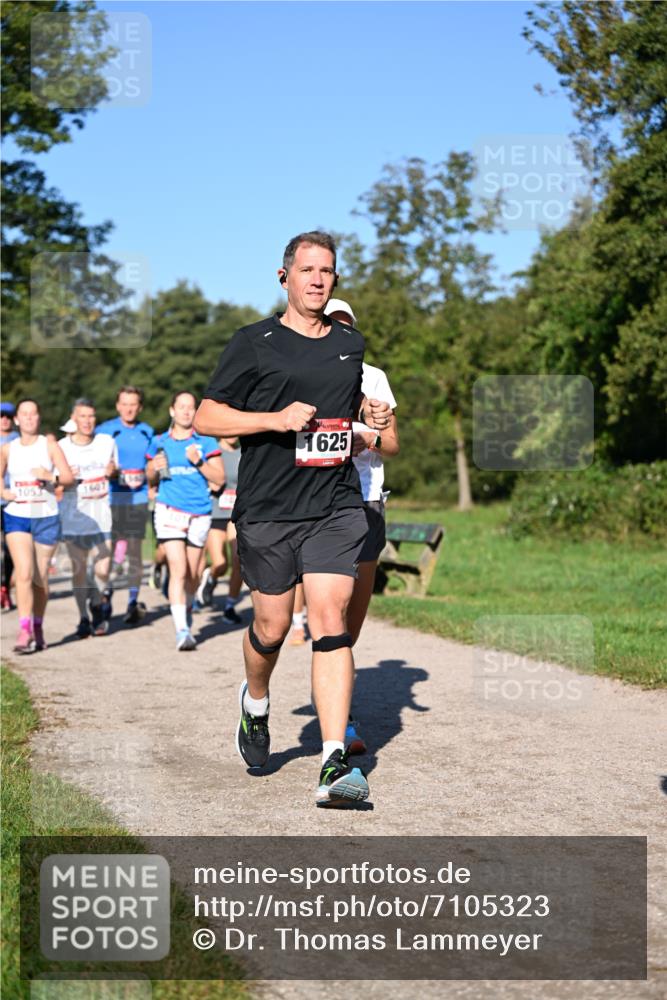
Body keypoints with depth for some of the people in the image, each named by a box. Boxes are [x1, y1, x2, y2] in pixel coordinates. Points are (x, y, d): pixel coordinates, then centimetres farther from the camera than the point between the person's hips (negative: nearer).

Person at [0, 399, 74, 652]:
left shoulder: (50, 446, 0)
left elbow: (69, 478, -7)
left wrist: (51, 476, -26)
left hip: (46, 518, 0)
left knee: (40, 577, 7)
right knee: (24, 573, -15)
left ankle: (37, 627, 23)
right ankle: (25, 630, -17)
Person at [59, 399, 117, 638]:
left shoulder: (107, 442, 5)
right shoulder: (62, 447, -1)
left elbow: (115, 472, 18)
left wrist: (112, 472, -5)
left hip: (102, 513, 1)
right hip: (73, 513, -1)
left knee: (102, 569, -8)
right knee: (78, 568, 2)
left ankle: (98, 603, 21)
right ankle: (84, 617, 17)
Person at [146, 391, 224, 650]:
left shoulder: (206, 442, 3)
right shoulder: (159, 442, 7)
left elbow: (220, 478, 0)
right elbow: (150, 476, 18)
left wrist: (199, 462, -14)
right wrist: (155, 469, -4)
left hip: (199, 513, 1)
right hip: (169, 511, -1)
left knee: (191, 574, 10)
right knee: (178, 571, -14)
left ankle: (187, 609, 40)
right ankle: (182, 630, -17)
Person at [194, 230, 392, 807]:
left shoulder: (351, 345, 15)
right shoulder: (254, 343, 0)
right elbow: (206, 418, -1)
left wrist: (372, 416, 10)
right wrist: (276, 419, -14)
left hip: (336, 506, 2)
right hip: (268, 508, -2)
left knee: (331, 620, -11)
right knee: (272, 626, 7)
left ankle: (335, 764, -14)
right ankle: (256, 701, 41)